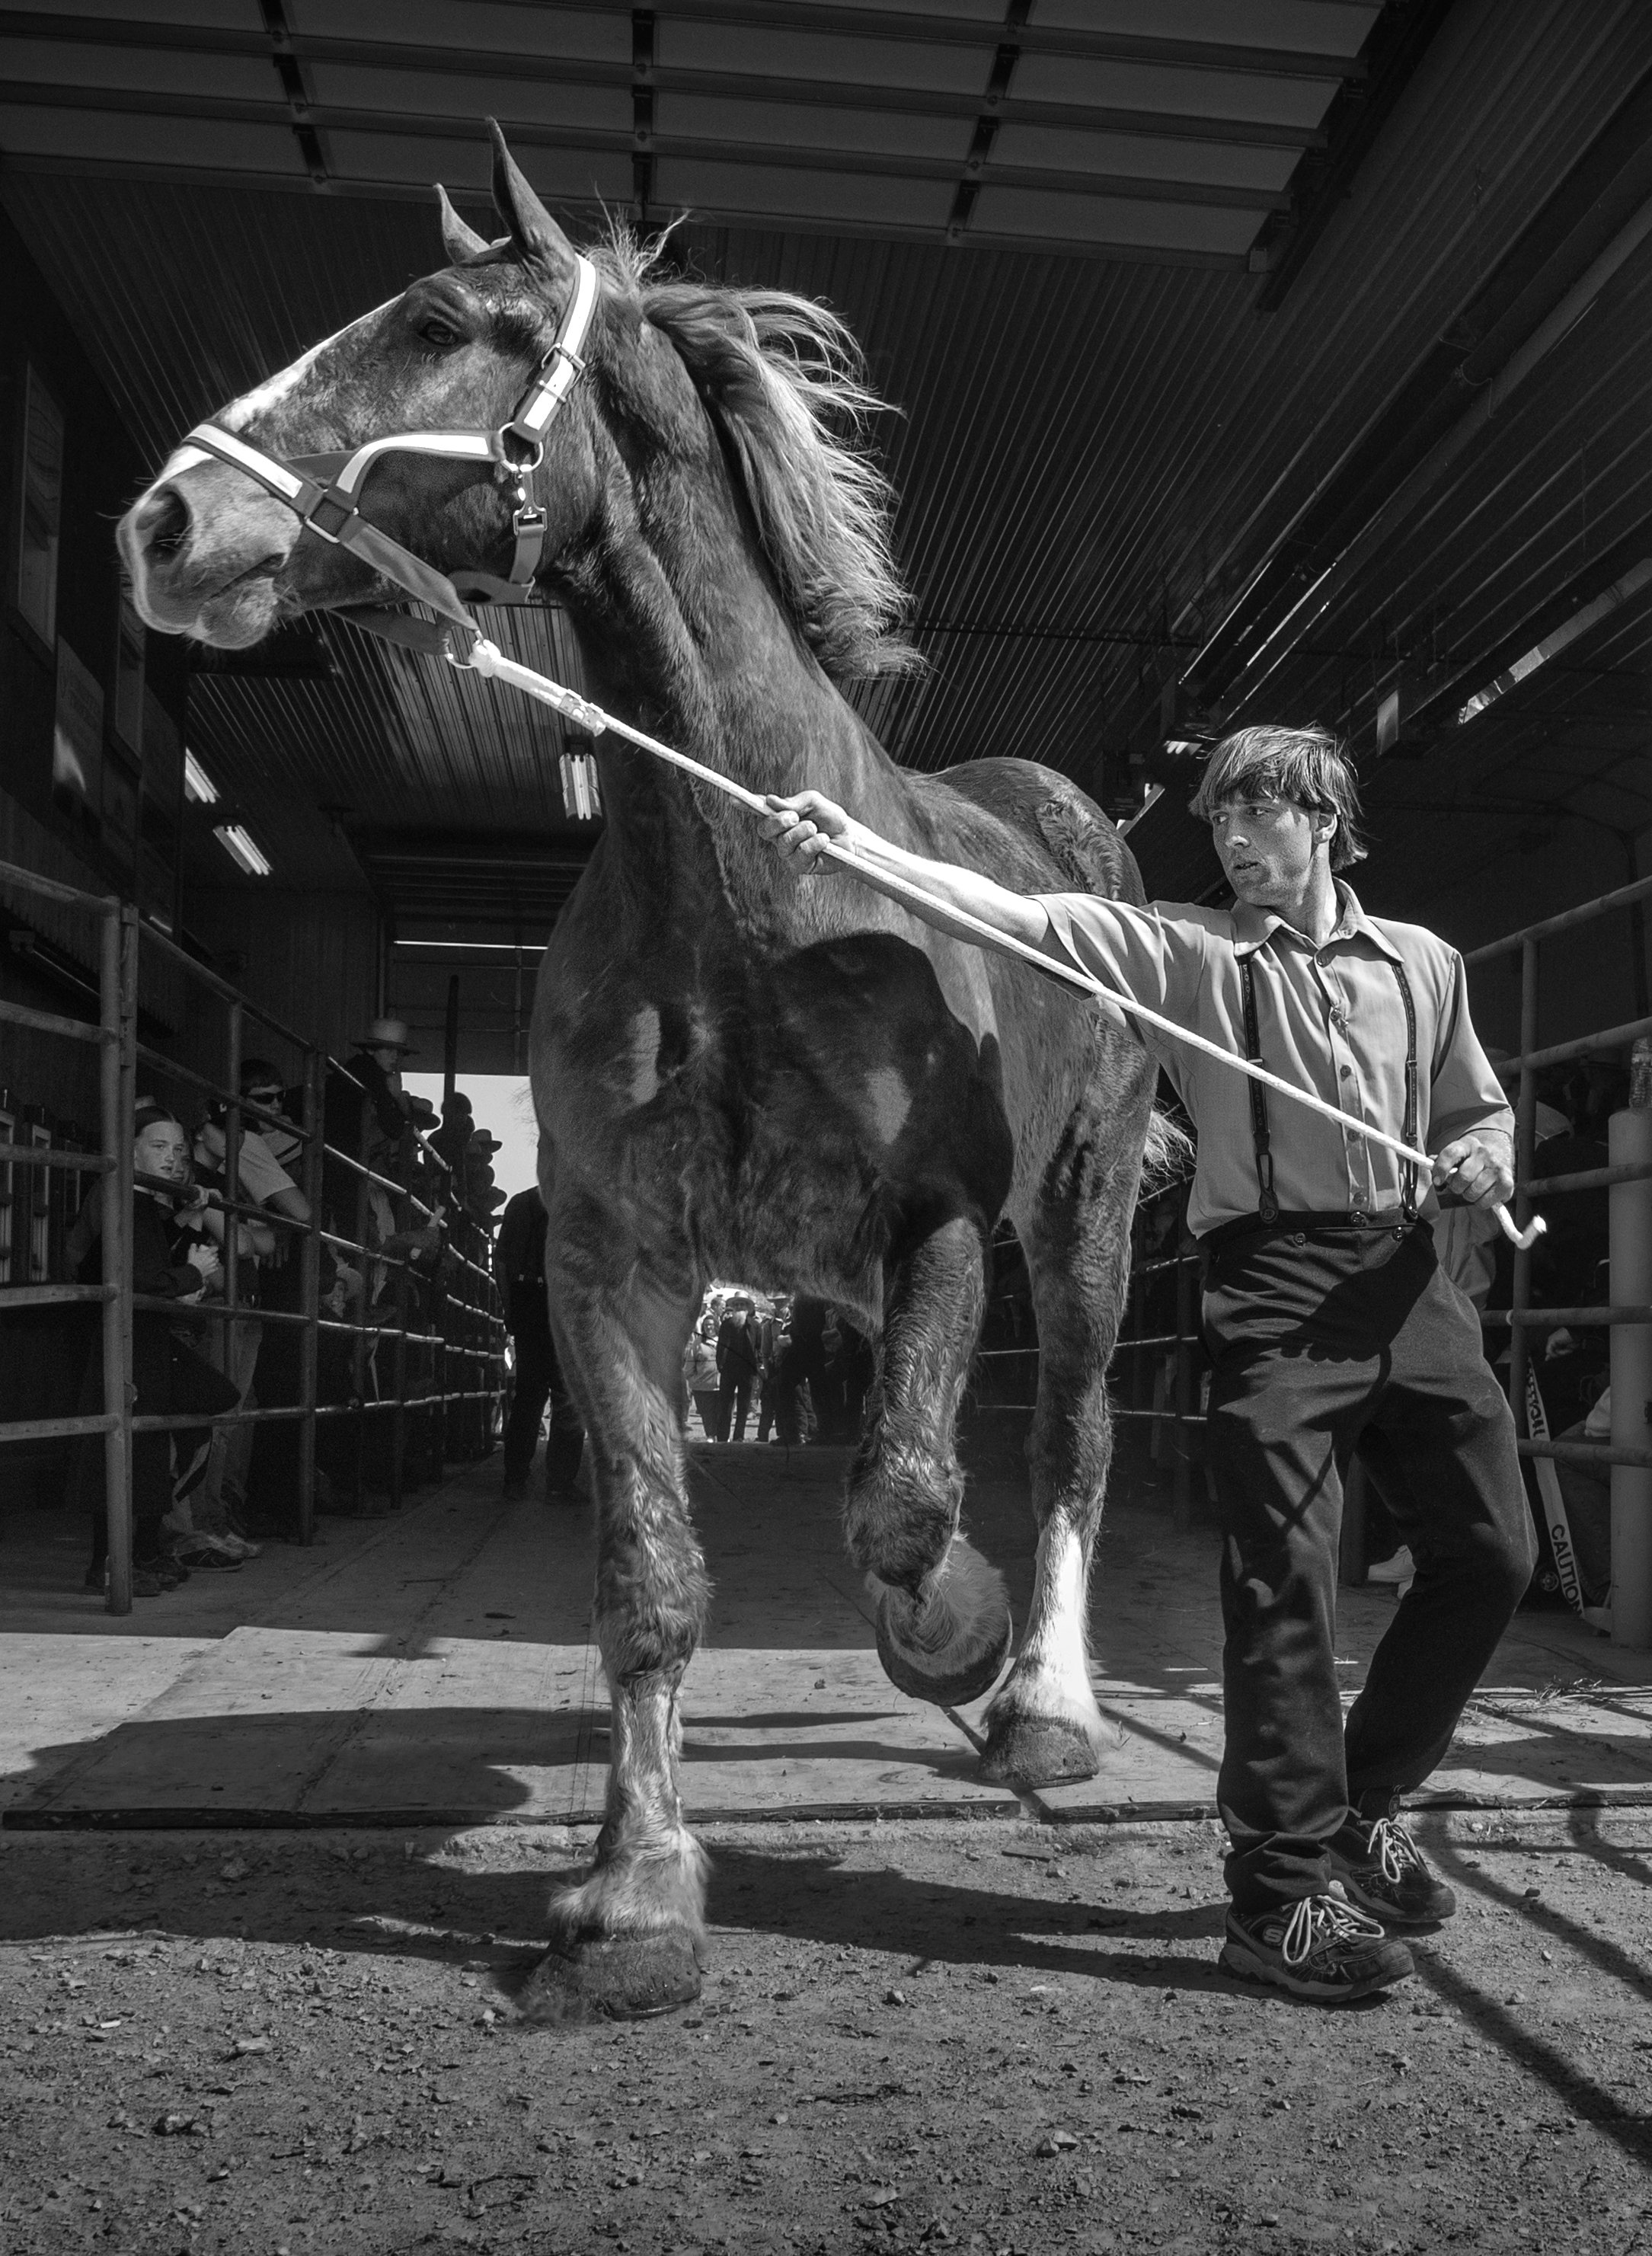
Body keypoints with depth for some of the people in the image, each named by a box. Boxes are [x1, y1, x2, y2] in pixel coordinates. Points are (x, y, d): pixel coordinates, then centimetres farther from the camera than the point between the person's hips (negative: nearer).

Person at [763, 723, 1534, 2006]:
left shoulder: (1424, 964, 14)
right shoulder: (1189, 953, 3)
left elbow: (1482, 1107, 25)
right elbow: (1021, 918, -9)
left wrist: (1483, 1162, 0)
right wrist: (856, 847, -21)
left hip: (1410, 1277, 5)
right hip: (1275, 1286, -4)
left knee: (1492, 1554, 7)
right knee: (1285, 1576, -6)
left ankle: (1365, 1804, 28)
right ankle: (1286, 1887, 3)